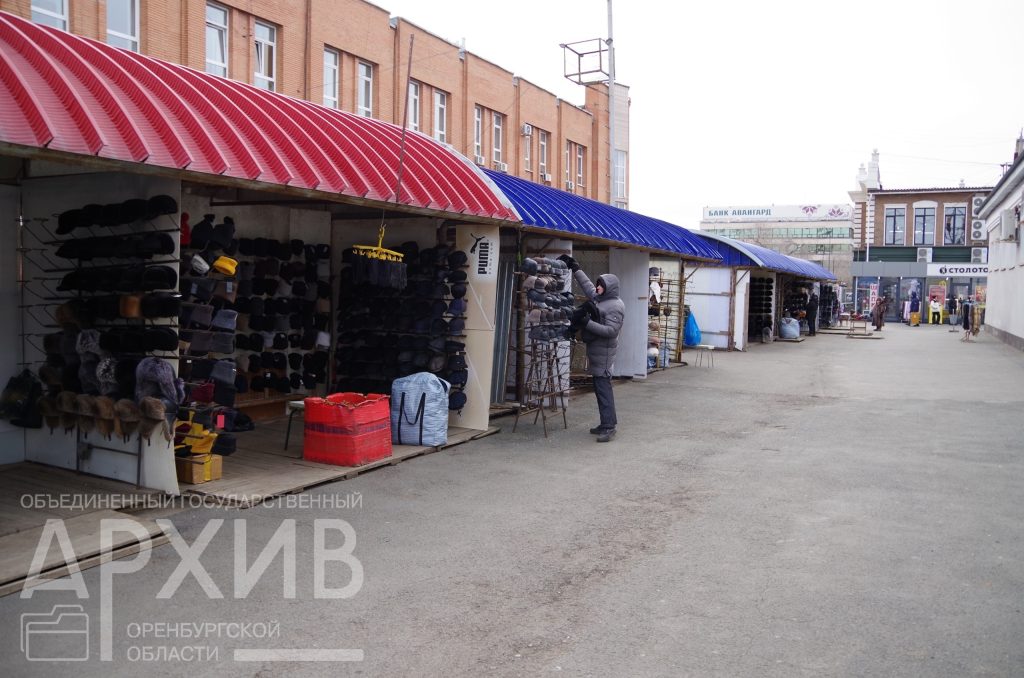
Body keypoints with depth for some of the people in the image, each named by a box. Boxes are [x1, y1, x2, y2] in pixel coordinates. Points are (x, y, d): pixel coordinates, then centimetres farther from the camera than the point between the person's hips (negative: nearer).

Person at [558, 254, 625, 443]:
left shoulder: (616, 306, -13)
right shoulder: (598, 299, 14)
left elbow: (611, 330, -21)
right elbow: (587, 286, 27)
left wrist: (588, 323, -24)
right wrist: (575, 269, 27)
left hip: (604, 352, -10)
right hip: (595, 350, 10)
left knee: (603, 387, -12)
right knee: (599, 386, 12)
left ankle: (609, 427, -11)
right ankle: (607, 423, 20)